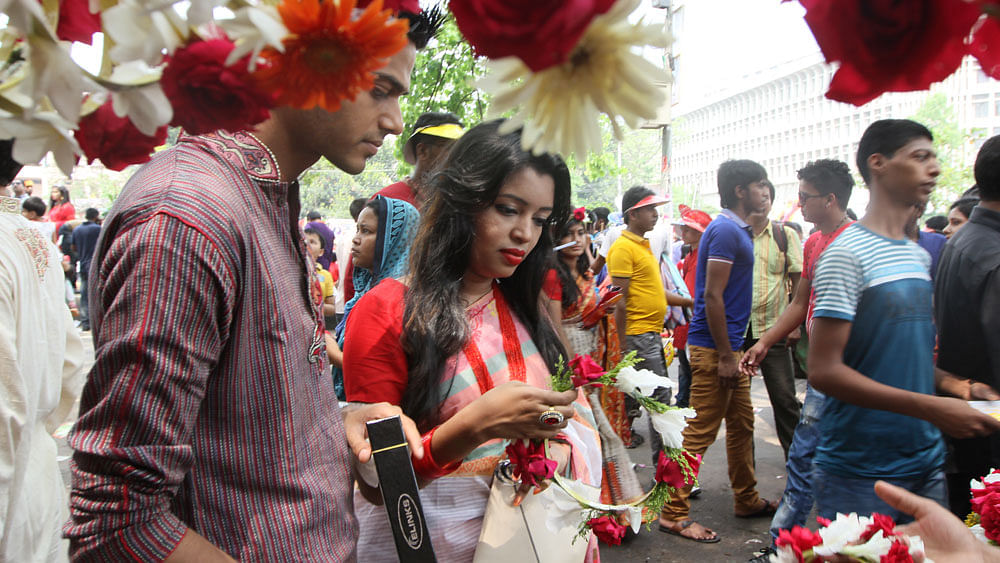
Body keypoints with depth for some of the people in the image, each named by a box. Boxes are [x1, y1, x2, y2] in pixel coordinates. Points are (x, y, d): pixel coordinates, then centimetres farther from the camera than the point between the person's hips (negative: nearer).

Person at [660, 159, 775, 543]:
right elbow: (712, 295, -21)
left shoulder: (738, 230, 16)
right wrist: (724, 356, -21)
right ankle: (673, 513, 3)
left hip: (729, 345, 10)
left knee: (742, 424, 18)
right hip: (713, 347, -10)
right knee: (700, 431, -5)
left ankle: (746, 500, 32)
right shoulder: (725, 231, -15)